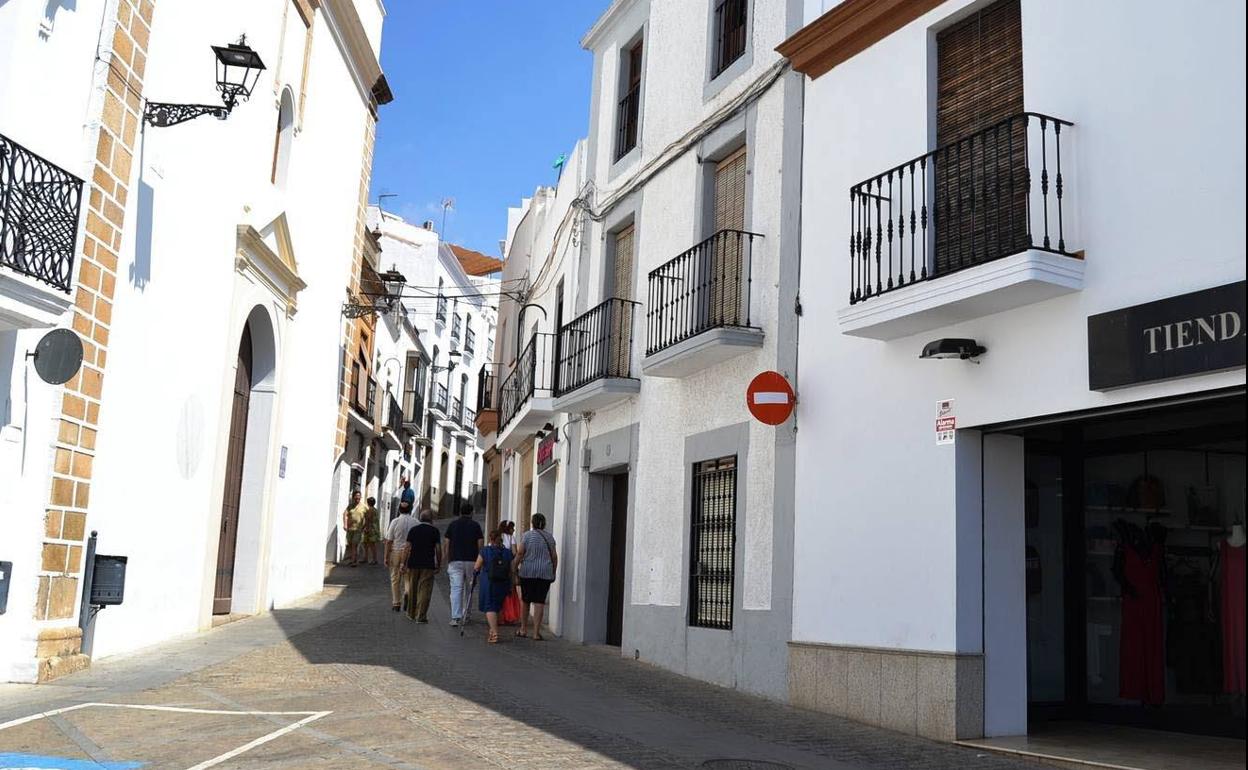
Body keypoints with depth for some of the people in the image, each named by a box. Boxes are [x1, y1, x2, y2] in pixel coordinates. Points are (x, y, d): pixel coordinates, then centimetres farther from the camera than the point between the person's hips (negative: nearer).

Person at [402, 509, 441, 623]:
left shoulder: (413, 530, 4)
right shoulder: (434, 531, -2)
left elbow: (407, 548, -1)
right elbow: (438, 549, -4)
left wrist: (403, 563, 2)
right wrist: (438, 565, 4)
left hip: (413, 564, 3)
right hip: (428, 565, -3)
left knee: (412, 589, 15)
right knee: (425, 590, 0)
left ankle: (411, 613, 26)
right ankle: (421, 616, -5)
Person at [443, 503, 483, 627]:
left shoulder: (452, 524, 6)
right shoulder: (475, 525, 5)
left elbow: (446, 543, 3)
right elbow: (481, 543, -1)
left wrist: (445, 558, 11)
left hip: (455, 561, 0)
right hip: (472, 560, 0)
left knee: (456, 589, -5)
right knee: (469, 588, 13)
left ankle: (455, 617, -13)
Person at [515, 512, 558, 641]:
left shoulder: (527, 535, -2)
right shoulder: (550, 537, 5)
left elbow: (520, 553, -6)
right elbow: (554, 556, 7)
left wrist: (515, 567, 5)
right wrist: (554, 572, 15)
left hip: (527, 572, -1)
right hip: (545, 573, 1)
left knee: (525, 600, 13)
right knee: (539, 602, 0)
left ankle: (523, 629, 21)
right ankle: (536, 632, -3)